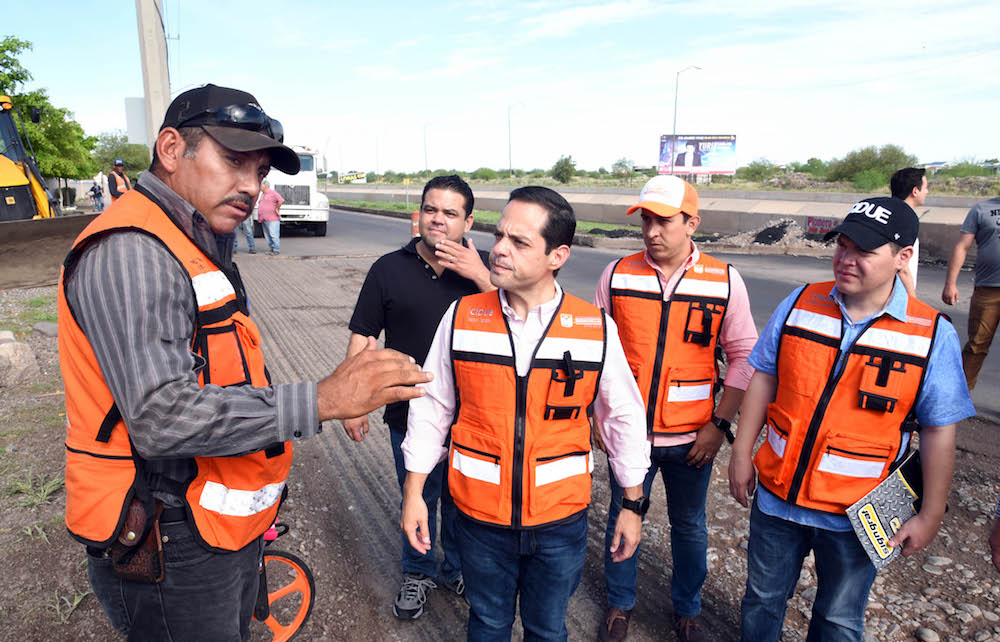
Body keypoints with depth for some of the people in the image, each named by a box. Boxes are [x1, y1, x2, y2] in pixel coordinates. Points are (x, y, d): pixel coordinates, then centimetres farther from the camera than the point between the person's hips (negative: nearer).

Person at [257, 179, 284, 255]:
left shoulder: (273, 193, -6)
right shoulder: (262, 194, 22)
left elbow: (281, 200, -17)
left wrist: (276, 209, -12)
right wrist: (260, 217, 19)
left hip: (272, 219, -9)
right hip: (264, 219, 9)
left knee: (274, 235, -10)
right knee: (267, 236, 9)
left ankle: (276, 250, -5)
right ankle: (272, 248, 16)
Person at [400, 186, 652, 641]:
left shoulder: (596, 328, -12)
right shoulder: (461, 318, -10)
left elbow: (623, 417, 0)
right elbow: (432, 407, 0)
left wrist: (633, 504, 6)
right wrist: (413, 493, 2)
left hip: (561, 521, 0)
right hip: (480, 517, 1)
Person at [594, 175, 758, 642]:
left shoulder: (725, 282, -7)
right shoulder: (617, 274, -5)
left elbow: (743, 355, -1)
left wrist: (719, 424, -5)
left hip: (691, 437, 0)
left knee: (688, 527, 18)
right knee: (622, 519, 16)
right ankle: (620, 604, 40)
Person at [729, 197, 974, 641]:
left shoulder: (933, 334, -12)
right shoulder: (799, 304, -6)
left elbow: (939, 430, -7)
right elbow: (763, 378, 0)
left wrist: (930, 515, -4)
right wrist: (741, 454, 0)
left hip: (855, 518, -1)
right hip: (778, 496, 2)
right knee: (763, 598, 21)